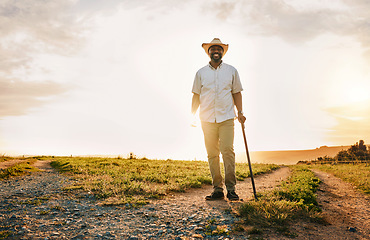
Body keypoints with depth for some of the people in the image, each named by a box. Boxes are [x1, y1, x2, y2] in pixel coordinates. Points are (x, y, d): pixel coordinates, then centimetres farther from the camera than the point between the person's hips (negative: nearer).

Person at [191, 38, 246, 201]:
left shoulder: (231, 71, 12)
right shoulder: (201, 73, 13)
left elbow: (236, 93, 13)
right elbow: (196, 95, 14)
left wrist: (240, 112, 2)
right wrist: (192, 115, 7)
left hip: (226, 118, -1)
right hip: (207, 119, 1)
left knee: (227, 150, -11)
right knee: (212, 154, 2)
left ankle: (231, 188, -2)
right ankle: (217, 189, 9)